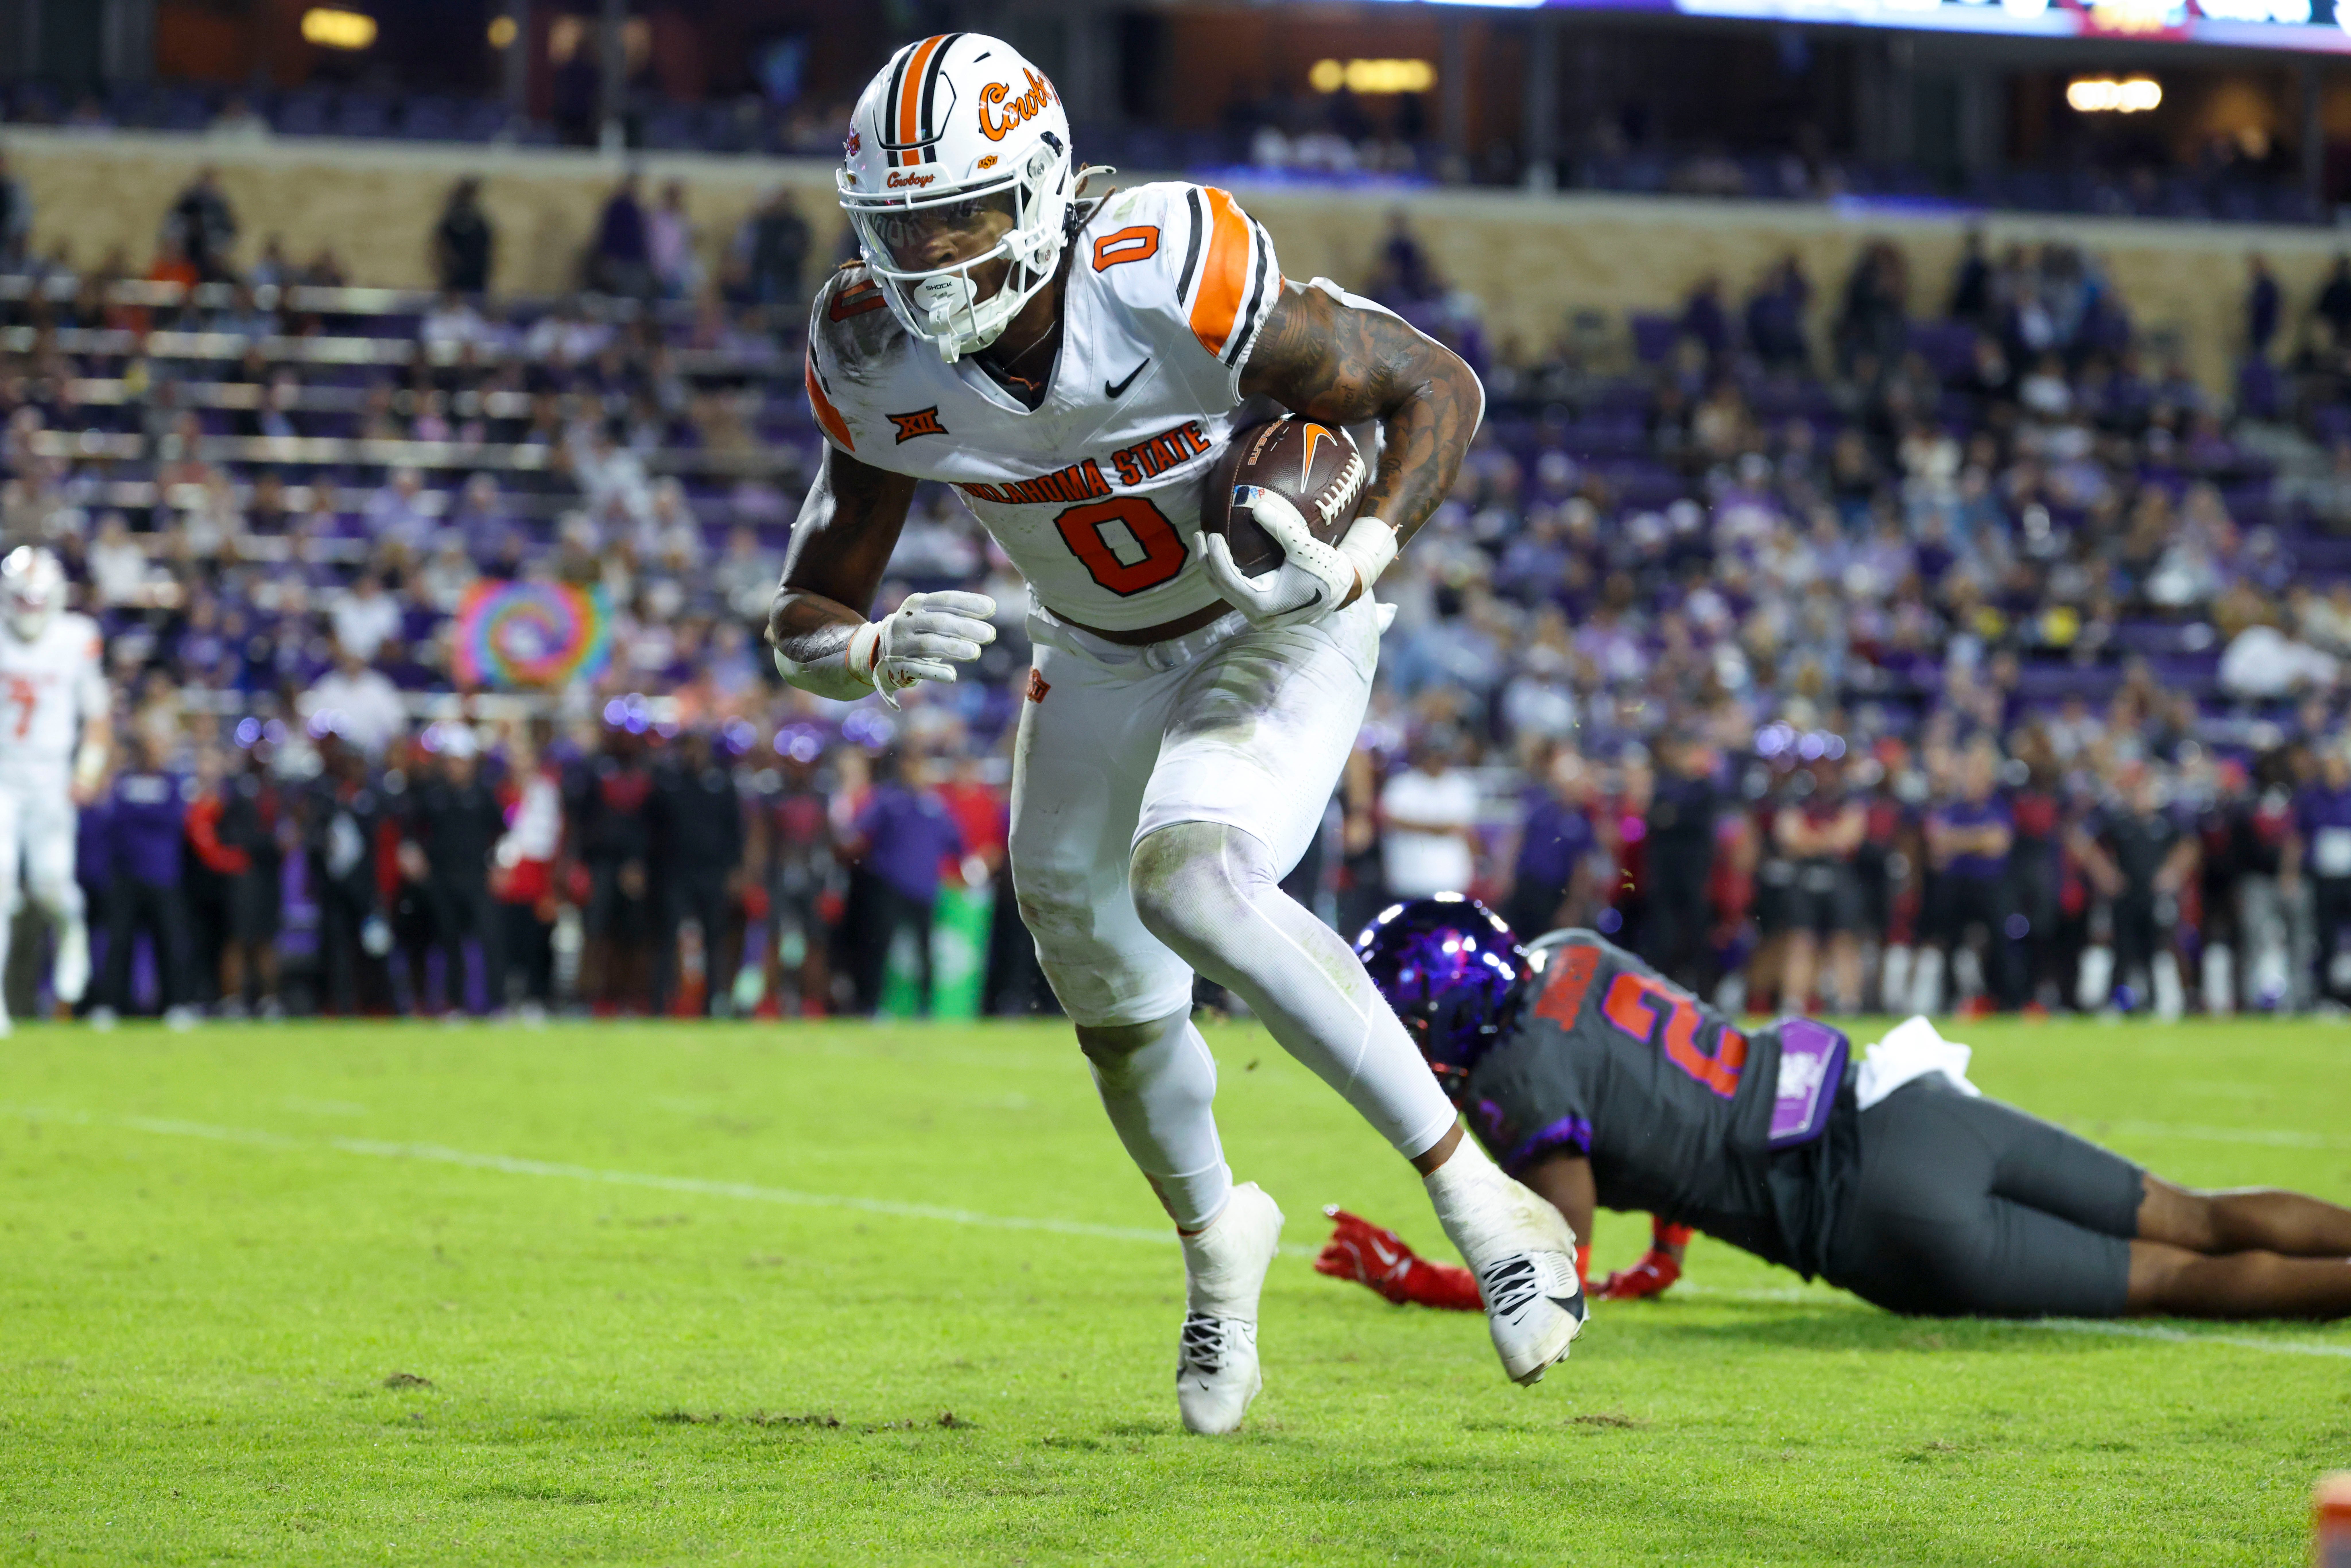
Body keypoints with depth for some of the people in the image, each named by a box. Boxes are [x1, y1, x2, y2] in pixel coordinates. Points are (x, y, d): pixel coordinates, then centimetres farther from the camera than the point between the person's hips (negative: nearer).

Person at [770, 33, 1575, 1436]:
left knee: (1189, 885, -31)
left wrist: (1356, 563, -35)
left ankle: (1482, 1202, -24)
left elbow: (1440, 388, -20)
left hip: (1280, 625, -6)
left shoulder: (1177, 282, -33)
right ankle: (1218, 1237, 48)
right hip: (1101, 661, 6)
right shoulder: (879, 362, -18)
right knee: (1113, 1000, 14)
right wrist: (880, 656, -34)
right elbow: (805, 621, -10)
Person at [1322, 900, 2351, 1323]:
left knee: (2180, 1280, -2)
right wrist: (1665, 1256, 29)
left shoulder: (1523, 1078, -11)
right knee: (2200, 1223, 10)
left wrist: (1398, 1275, -1)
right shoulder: (1566, 958, 14)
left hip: (1889, 1206, -8)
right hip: (1906, 1107, 8)